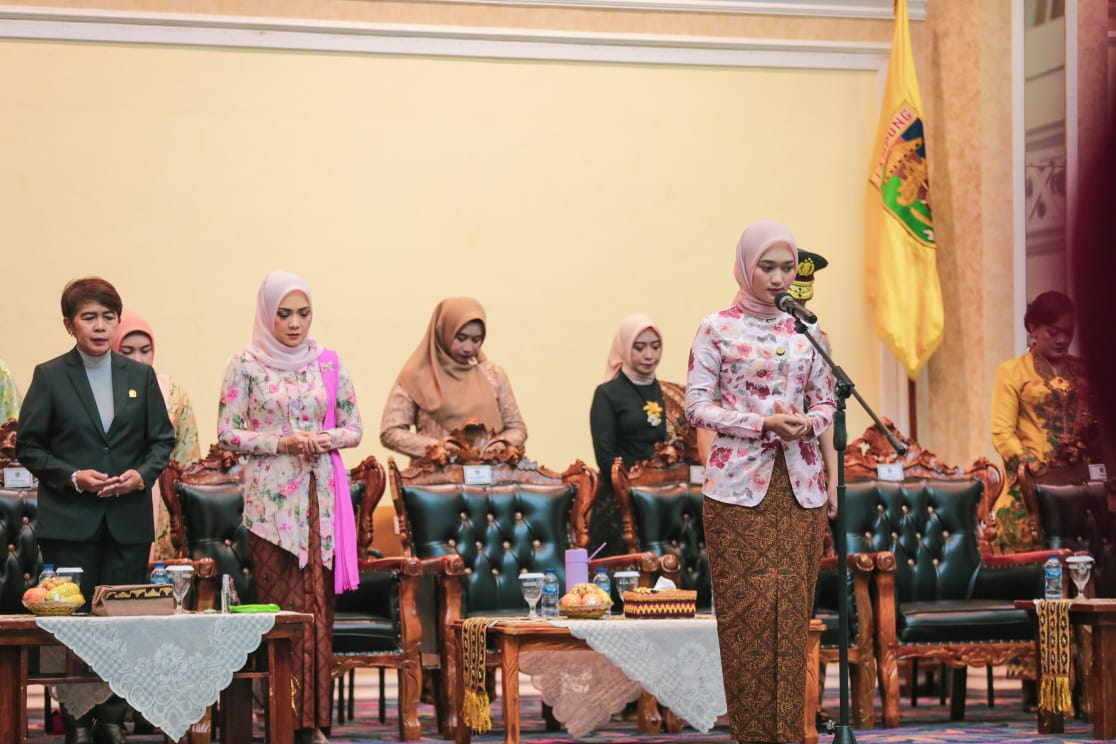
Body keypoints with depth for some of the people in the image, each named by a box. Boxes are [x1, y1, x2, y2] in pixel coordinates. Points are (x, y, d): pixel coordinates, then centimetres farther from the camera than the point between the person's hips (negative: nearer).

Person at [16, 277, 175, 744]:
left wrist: (142, 474, -7)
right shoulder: (49, 377, 2)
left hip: (129, 521, 2)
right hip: (69, 521, -2)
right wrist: (72, 476, -12)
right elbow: (28, 446, 1)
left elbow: (163, 439, 11)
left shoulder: (140, 376, 9)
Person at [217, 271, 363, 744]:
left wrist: (325, 439, -9)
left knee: (318, 604, 0)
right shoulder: (245, 366, 1)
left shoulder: (328, 363, 8)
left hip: (321, 498, 2)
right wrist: (283, 442, -13)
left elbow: (354, 427, 12)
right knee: (279, 604, -3)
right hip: (270, 500, -2)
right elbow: (228, 433, -1)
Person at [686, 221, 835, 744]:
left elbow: (826, 402, 14)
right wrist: (763, 424, -15)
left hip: (798, 485, 3)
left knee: (792, 608, 2)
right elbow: (696, 405, -4)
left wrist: (808, 423, -10)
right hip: (739, 485, -3)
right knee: (747, 610, -4)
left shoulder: (806, 331, 11)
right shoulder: (717, 329, 0)